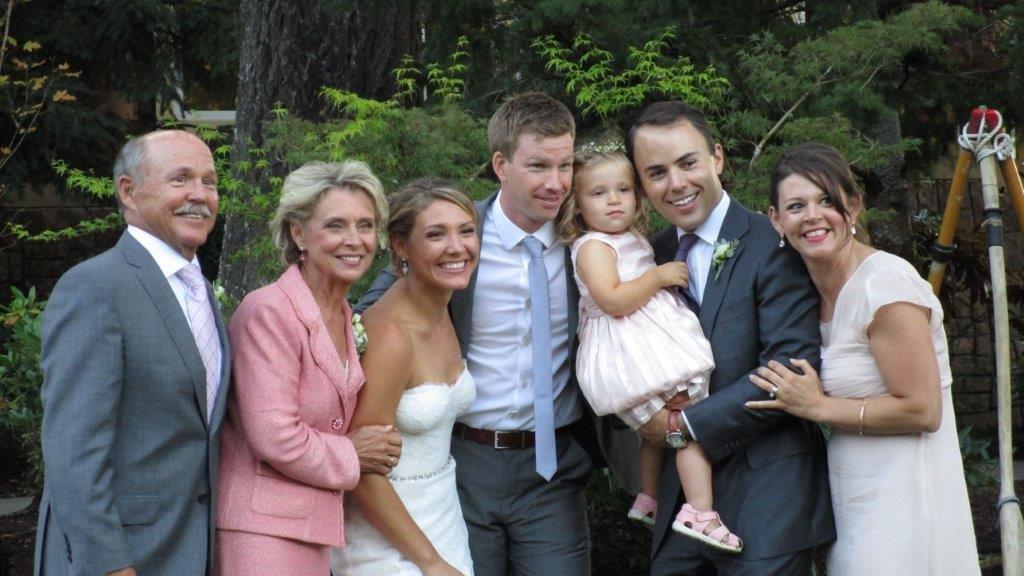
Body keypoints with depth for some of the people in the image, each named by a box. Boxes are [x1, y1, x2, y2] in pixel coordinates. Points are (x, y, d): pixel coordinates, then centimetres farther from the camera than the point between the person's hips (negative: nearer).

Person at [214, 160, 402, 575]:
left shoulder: (345, 318, 12)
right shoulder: (269, 312, -14)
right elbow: (275, 439, -19)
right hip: (264, 530, -8)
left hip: (315, 529, 8)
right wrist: (351, 457, -4)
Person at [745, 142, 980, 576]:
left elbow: (922, 409, -19)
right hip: (853, 506, 8)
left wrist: (818, 407, -14)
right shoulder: (816, 290, 9)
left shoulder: (886, 285, -17)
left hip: (904, 509, -8)